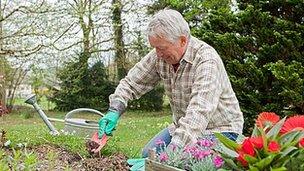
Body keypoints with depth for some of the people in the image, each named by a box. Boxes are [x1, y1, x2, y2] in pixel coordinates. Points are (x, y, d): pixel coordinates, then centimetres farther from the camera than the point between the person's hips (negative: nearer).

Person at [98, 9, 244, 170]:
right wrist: (114, 111, -17)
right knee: (148, 155, -4)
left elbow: (199, 113, -40)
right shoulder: (159, 56, -9)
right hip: (183, 126, 7)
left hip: (219, 129, -6)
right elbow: (131, 82, 2)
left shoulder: (207, 61, -30)